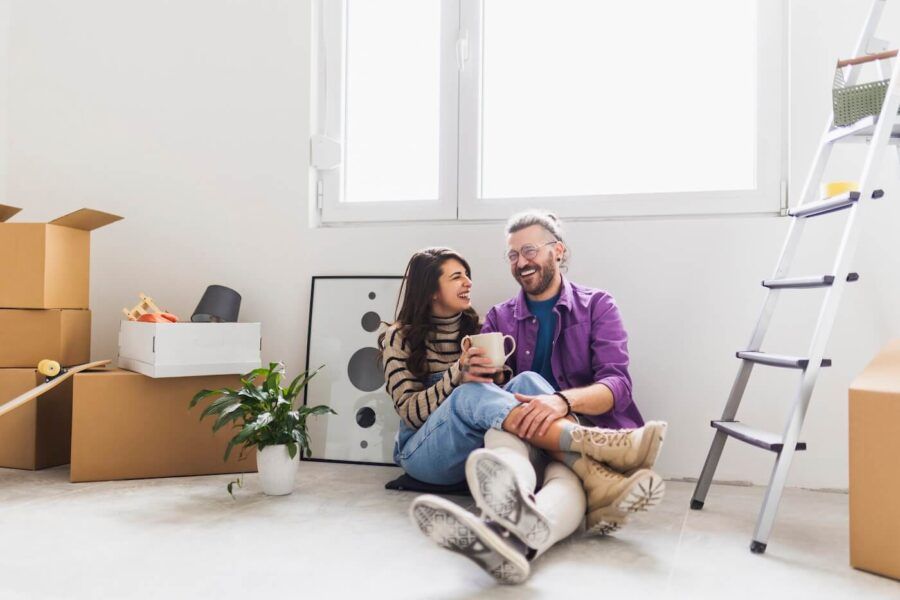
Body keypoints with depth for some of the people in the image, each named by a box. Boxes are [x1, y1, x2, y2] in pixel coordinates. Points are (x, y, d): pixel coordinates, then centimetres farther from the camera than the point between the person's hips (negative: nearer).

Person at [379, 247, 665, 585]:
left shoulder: (475, 328, 17)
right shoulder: (399, 338, 5)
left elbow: (497, 389, 13)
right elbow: (410, 413, -4)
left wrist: (497, 374, -11)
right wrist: (458, 375, -20)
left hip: (485, 442, 3)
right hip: (427, 452, -3)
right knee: (471, 395, -33)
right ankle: (594, 443, -42)